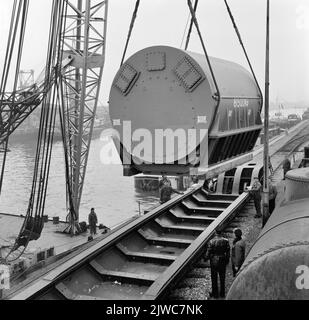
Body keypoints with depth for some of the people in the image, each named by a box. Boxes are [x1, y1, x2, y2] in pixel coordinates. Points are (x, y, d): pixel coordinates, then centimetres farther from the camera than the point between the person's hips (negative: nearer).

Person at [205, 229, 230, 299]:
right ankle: (222, 293, 25)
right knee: (222, 278, 16)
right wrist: (227, 259, 11)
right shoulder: (225, 241, -8)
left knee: (214, 278, 10)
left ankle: (215, 294, 19)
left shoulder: (212, 241, -17)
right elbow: (228, 251, -2)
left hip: (214, 261, -3)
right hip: (223, 261, 3)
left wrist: (206, 258, 6)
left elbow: (208, 252, -12)